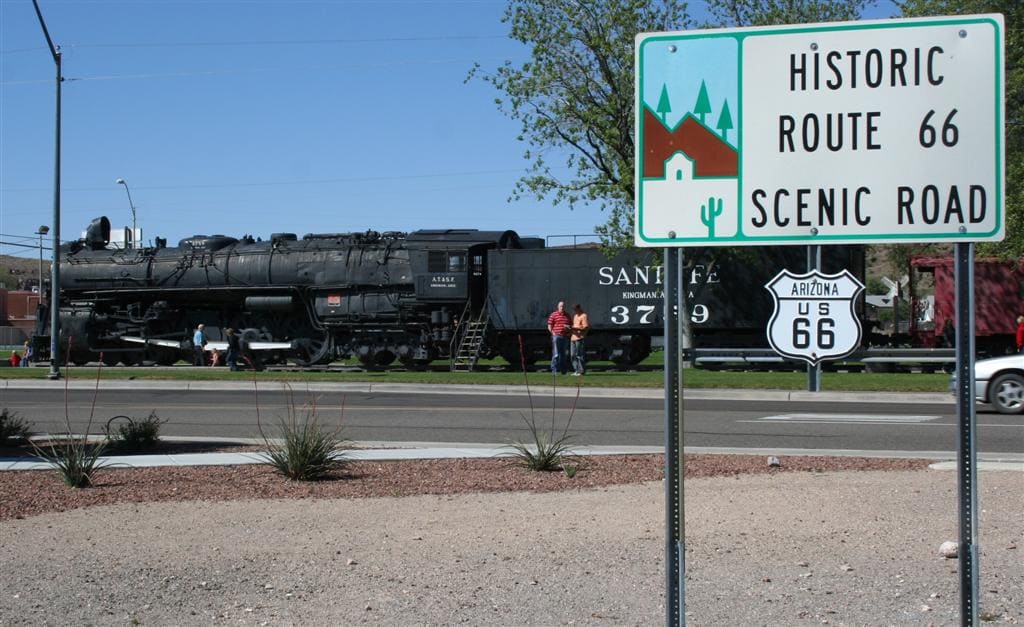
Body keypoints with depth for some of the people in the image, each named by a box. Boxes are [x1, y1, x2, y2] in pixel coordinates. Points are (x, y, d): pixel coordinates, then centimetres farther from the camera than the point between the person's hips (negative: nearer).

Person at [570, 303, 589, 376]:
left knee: (580, 355, -8)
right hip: (573, 337, 9)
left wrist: (575, 328, -20)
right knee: (573, 355, 9)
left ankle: (581, 371, -4)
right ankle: (576, 370, 15)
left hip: (580, 338, -9)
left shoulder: (584, 316, -7)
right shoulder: (575, 315, 21)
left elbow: (586, 328, -14)